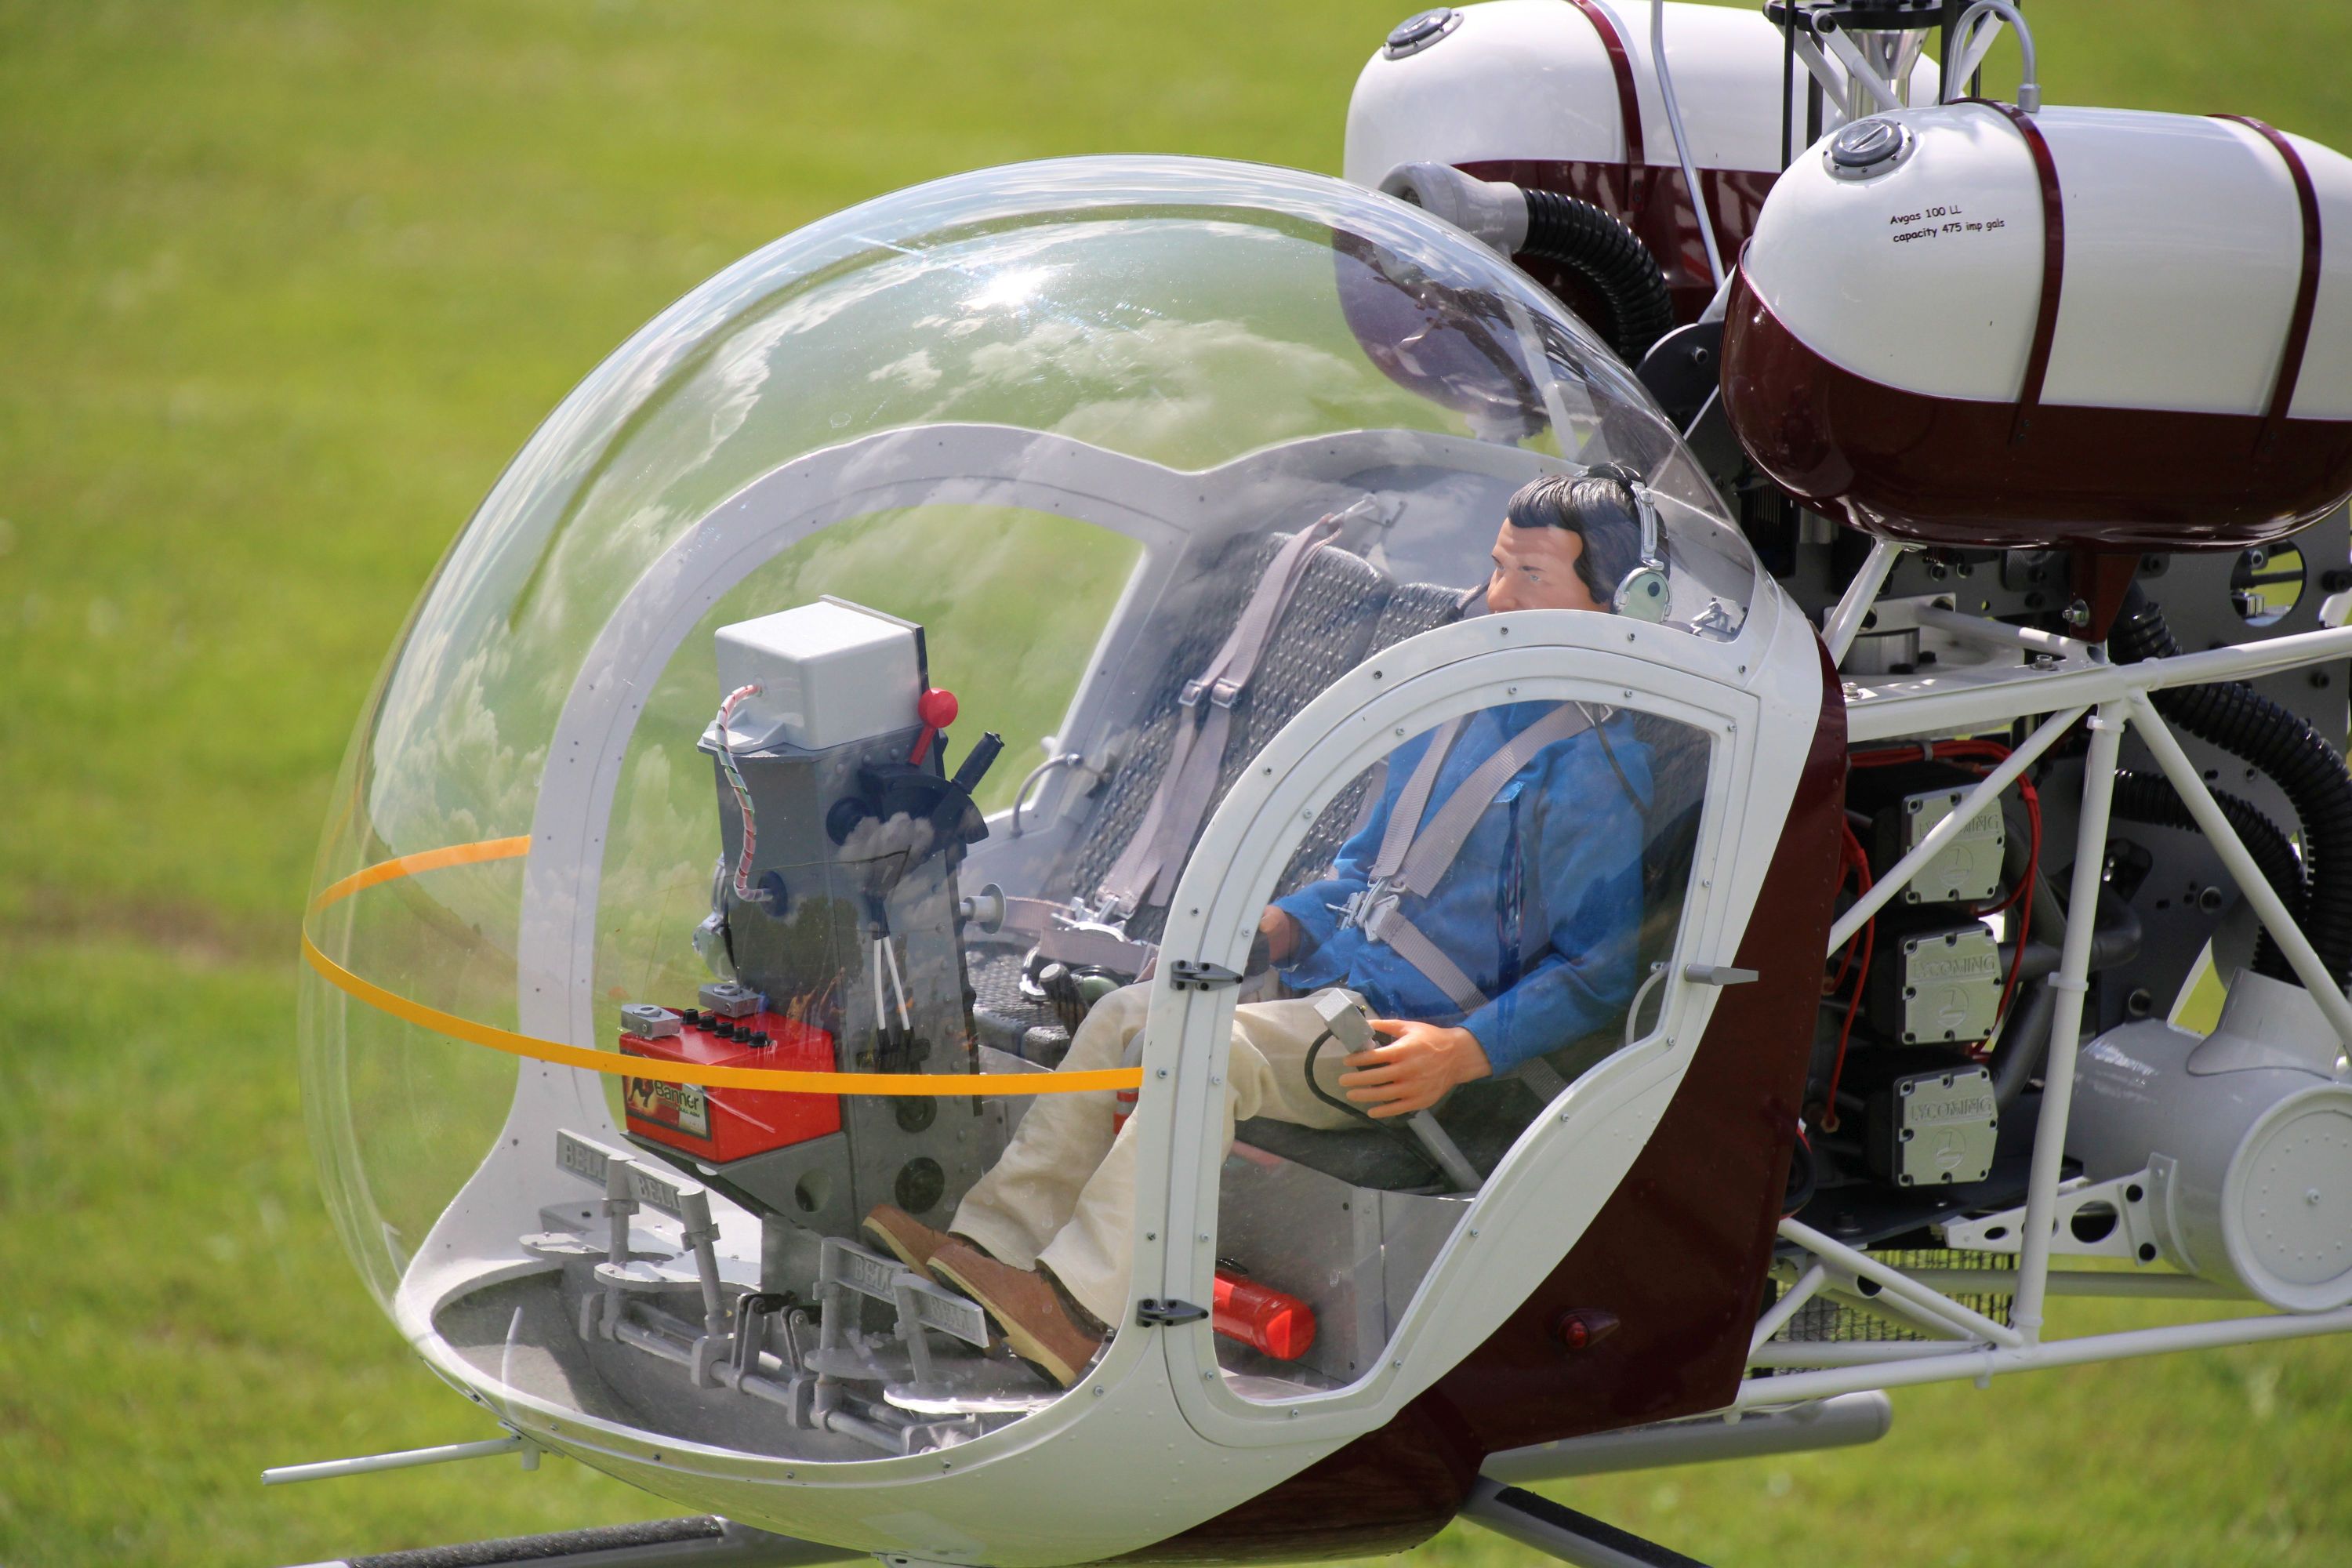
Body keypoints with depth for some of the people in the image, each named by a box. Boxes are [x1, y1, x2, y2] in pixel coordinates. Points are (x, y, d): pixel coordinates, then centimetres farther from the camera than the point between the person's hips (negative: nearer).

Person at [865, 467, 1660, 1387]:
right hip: (1334, 983, 9)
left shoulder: (1598, 766, -11)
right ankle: (997, 1242, -9)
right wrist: (1287, 925, 8)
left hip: (1409, 1042, -9)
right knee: (1128, 1014, -6)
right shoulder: (1453, 710, 15)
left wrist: (1467, 1053, -25)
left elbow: (1596, 968, -14)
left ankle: (1083, 1305, -34)